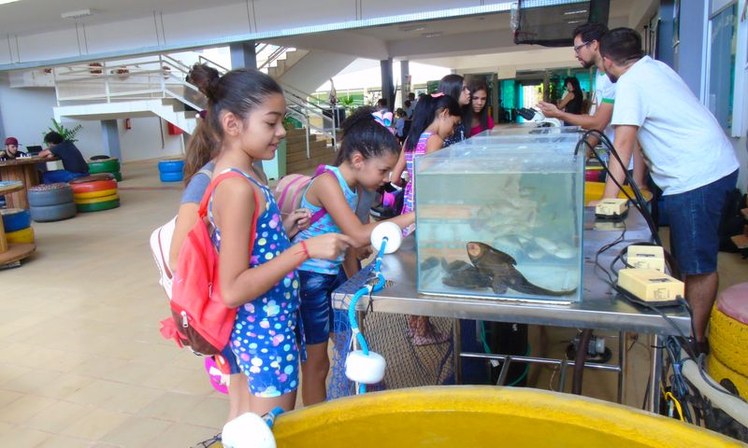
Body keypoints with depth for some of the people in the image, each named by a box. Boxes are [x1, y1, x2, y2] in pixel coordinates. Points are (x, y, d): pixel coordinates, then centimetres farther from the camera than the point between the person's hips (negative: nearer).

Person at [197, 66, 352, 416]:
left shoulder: (236, 178, 5)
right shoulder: (237, 188, -23)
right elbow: (233, 290, -26)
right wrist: (305, 249, -28)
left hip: (262, 326, 9)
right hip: (266, 331, -9)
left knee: (253, 426, 25)